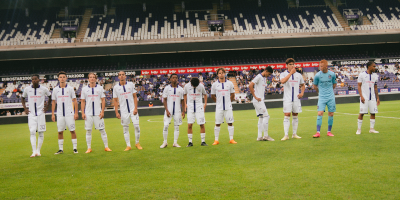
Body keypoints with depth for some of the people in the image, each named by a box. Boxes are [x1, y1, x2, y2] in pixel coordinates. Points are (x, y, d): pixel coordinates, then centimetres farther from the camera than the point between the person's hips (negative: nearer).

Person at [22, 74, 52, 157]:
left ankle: (38, 151, 13)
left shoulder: (44, 89, -1)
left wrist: (47, 107, 6)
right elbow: (23, 98, 19)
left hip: (41, 113, 0)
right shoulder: (27, 89, 3)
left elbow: (50, 97, 14)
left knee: (41, 133, 2)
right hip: (31, 114, 1)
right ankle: (34, 151, -8)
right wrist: (25, 109, 9)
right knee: (32, 132, -8)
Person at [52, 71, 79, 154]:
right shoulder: (55, 89, 7)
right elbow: (53, 102, 12)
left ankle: (75, 148, 6)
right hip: (60, 114, 2)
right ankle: (60, 149, 14)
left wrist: (76, 113, -5)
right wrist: (52, 114, 6)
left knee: (72, 131, -1)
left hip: (69, 114, -2)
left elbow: (75, 101, 2)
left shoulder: (70, 88, 1)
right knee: (60, 132, 5)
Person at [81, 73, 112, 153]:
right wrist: (82, 113, 0)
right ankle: (89, 148, 12)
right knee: (88, 131, 4)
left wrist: (102, 111, -5)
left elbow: (103, 100, 3)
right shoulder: (84, 89, 7)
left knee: (102, 130, 0)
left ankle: (106, 147, 7)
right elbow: (82, 101, 8)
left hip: (98, 113, -1)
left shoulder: (100, 88, 5)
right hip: (88, 114, 1)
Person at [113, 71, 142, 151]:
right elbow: (115, 100, 5)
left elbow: (135, 97, 3)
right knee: (125, 128, 4)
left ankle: (137, 143, 11)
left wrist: (135, 108, -7)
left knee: (136, 126, -6)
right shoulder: (116, 87, 3)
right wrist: (116, 112, -1)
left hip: (133, 110, 0)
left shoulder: (131, 84, 3)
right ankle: (128, 145, 13)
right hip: (124, 111, 1)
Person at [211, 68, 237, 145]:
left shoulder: (229, 83, 3)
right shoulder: (215, 84, 1)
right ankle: (216, 140, 10)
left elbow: (232, 95, 12)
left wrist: (228, 102, 11)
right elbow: (212, 96, 11)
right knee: (217, 124, 2)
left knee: (230, 123, 2)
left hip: (228, 107, 1)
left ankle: (231, 139, 11)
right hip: (219, 107, 0)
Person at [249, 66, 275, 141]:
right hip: (258, 101, -10)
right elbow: (250, 86, -21)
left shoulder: (264, 78, 17)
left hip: (261, 101, 10)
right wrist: (255, 97, -20)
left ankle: (259, 136, 12)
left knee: (261, 118, 9)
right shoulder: (259, 77, -12)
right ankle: (266, 136, -3)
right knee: (266, 116, -9)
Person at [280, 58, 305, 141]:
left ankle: (294, 134, 16)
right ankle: (286, 135, -5)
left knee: (295, 116, 7)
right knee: (287, 116, -8)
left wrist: (302, 93, 4)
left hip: (296, 99, 4)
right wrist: (291, 72, -22)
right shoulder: (283, 74, 0)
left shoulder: (298, 75, 11)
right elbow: (283, 81, -24)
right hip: (287, 99, -4)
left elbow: (303, 85, 22)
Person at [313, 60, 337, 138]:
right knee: (320, 113, -11)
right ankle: (318, 132, -9)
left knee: (331, 114, 4)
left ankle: (329, 131, 15)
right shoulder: (317, 75, -5)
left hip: (331, 97, 2)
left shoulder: (332, 74, 0)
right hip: (322, 97, -2)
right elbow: (315, 86, 10)